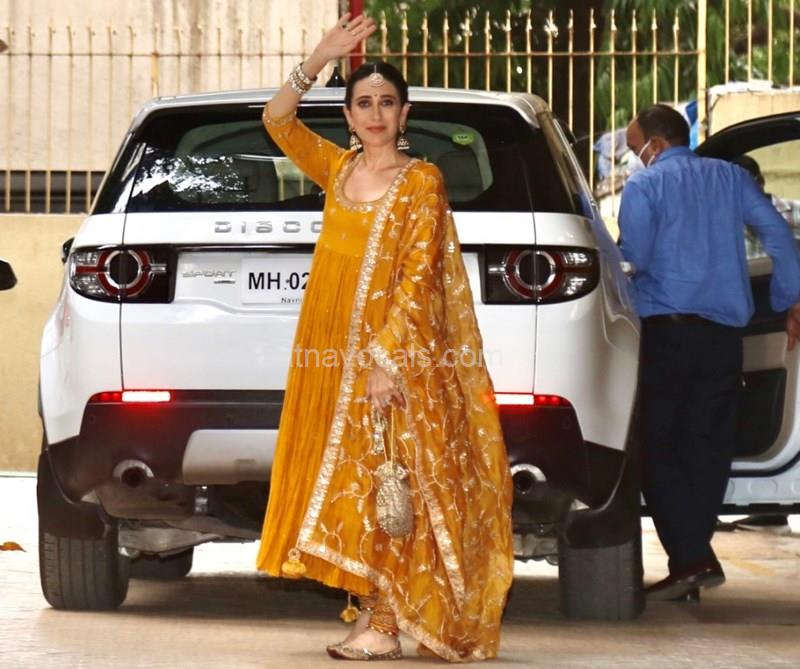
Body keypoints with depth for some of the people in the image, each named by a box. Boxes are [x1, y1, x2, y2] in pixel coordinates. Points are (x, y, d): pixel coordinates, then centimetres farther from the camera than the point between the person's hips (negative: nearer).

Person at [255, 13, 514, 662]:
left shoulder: (421, 181, -6)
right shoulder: (338, 169, 11)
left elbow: (418, 278, -13)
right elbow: (279, 120, 4)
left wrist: (385, 358, -20)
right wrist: (320, 59, -8)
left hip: (392, 350, -6)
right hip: (333, 351, 6)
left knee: (383, 483, -6)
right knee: (342, 480, 6)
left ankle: (384, 626, -4)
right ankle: (373, 612, 12)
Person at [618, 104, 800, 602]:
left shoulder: (645, 186, -1)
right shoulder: (730, 177, 13)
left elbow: (633, 257, -11)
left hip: (665, 330, -4)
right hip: (724, 333, 4)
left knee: (657, 449, 1)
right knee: (709, 449, 9)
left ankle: (693, 559, -11)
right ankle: (693, 558, 7)